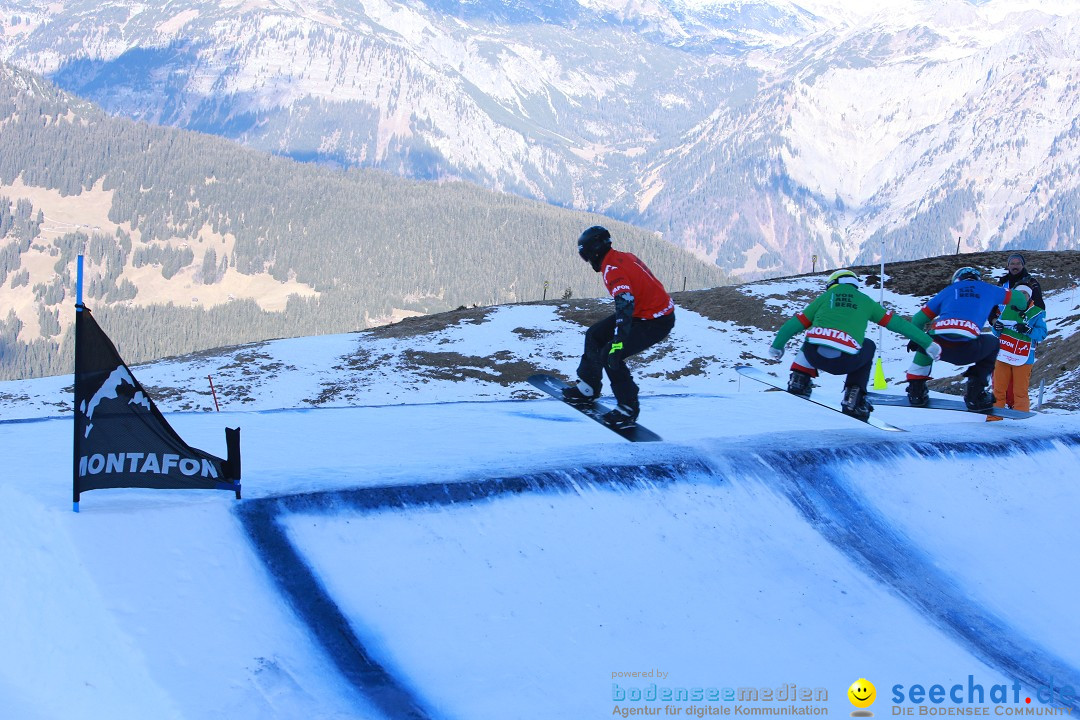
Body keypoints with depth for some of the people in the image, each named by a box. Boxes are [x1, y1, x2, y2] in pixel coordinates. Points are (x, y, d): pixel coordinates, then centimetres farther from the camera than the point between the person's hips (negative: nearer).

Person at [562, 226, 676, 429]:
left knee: (610, 355, -14)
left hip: (657, 322, -10)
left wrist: (619, 342, -42)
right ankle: (588, 388, 25)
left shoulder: (613, 269, -23)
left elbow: (625, 304, -37)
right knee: (595, 335, 14)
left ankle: (628, 410, -3)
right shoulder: (623, 258, 7)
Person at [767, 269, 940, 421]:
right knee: (868, 346, 31)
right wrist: (927, 343, 35)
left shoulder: (825, 297, 23)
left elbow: (794, 324, 26)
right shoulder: (865, 301, 23)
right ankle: (854, 401, 20)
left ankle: (799, 382, 22)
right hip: (845, 362, -2)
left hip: (814, 355, 2)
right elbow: (897, 323, 27)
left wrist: (776, 346, 40)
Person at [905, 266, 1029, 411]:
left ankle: (916, 390, 27)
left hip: (937, 345, 2)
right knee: (992, 344, 29)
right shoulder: (988, 289, 27)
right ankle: (975, 394, 18)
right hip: (966, 351, -2)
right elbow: (1019, 298, 42)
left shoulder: (948, 291, 29)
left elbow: (918, 320, 32)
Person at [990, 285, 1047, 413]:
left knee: (1020, 391, -4)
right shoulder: (1007, 309, 11)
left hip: (1023, 358, -3)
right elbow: (997, 333, 18)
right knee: (998, 389, 5)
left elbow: (1042, 334, -8)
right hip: (1003, 354, 3)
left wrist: (1027, 330, -23)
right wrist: (996, 327, -5)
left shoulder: (1037, 313, 1)